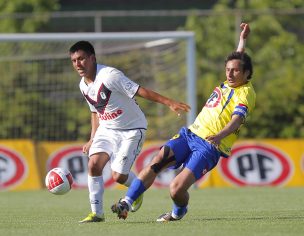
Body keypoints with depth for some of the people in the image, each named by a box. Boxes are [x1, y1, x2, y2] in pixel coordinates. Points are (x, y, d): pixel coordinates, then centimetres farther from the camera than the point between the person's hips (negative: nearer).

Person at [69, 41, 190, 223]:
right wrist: (92, 139, 13)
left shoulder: (109, 75, -23)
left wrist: (169, 102, -30)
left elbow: (140, 91, -25)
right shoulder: (83, 85, 2)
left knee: (118, 175, -13)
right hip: (107, 129, 7)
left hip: (132, 130, -7)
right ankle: (97, 213, -5)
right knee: (94, 164, -15)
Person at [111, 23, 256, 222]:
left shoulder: (246, 93, -9)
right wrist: (243, 40, 45)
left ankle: (179, 212, 15)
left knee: (177, 189, -20)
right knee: (157, 161, -19)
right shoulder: (229, 83, 15)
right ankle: (126, 203, -18)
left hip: (209, 147, -7)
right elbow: (237, 60, 37)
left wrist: (219, 136, -43)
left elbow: (236, 120, -26)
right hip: (190, 133, 7)